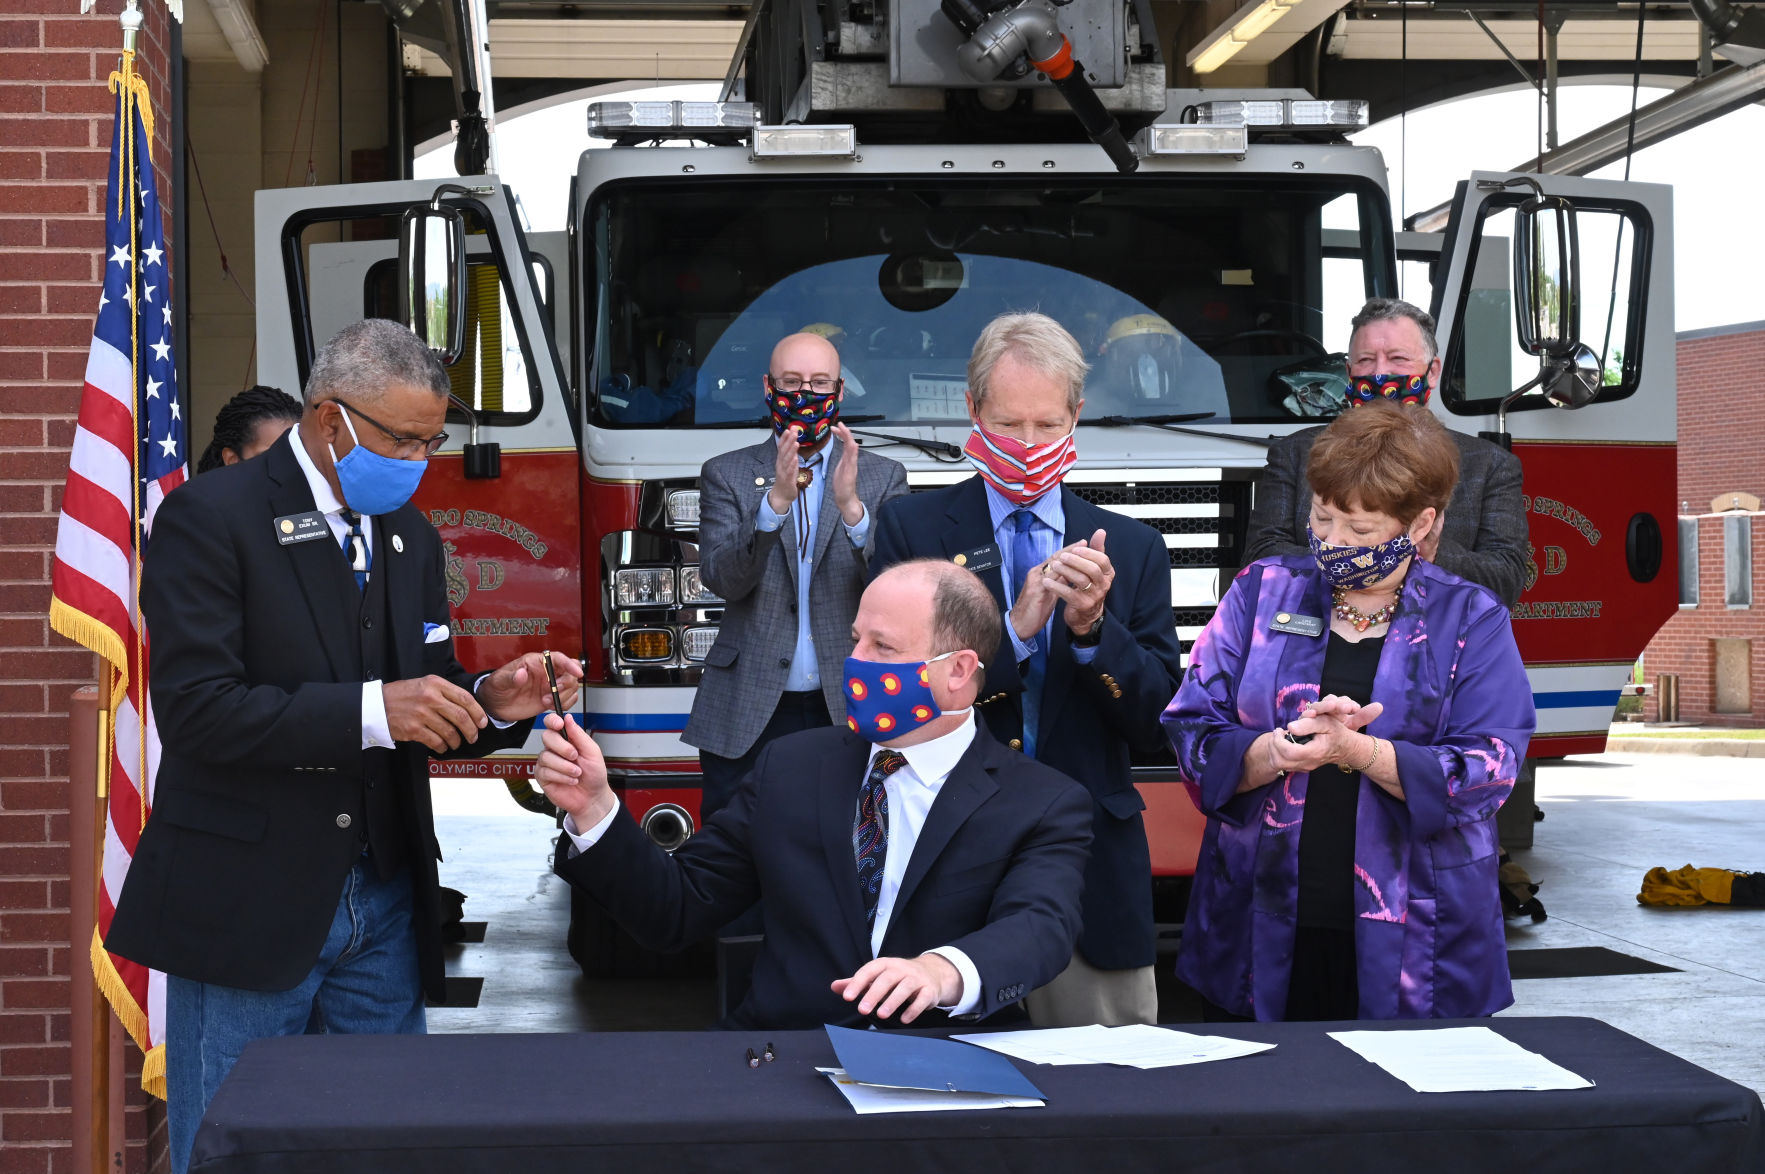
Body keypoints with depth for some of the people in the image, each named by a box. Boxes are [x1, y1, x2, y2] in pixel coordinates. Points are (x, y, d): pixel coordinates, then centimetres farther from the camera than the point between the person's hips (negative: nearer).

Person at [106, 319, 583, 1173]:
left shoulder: (408, 537, 13)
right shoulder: (211, 518, -10)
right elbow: (196, 710, -19)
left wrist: (490, 704, -7)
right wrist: (371, 710, -27)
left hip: (383, 902, 6)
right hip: (247, 904, -6)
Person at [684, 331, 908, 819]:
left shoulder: (882, 477, 7)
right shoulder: (726, 475, 6)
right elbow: (721, 577, -8)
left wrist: (851, 506, -22)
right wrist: (776, 499, -22)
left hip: (850, 710, 0)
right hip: (747, 716, 0)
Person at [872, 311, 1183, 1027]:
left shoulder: (1132, 549, 9)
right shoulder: (912, 528, 4)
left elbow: (1158, 722, 4)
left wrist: (1092, 627, -14)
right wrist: (1014, 630, -17)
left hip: (1092, 870, 1)